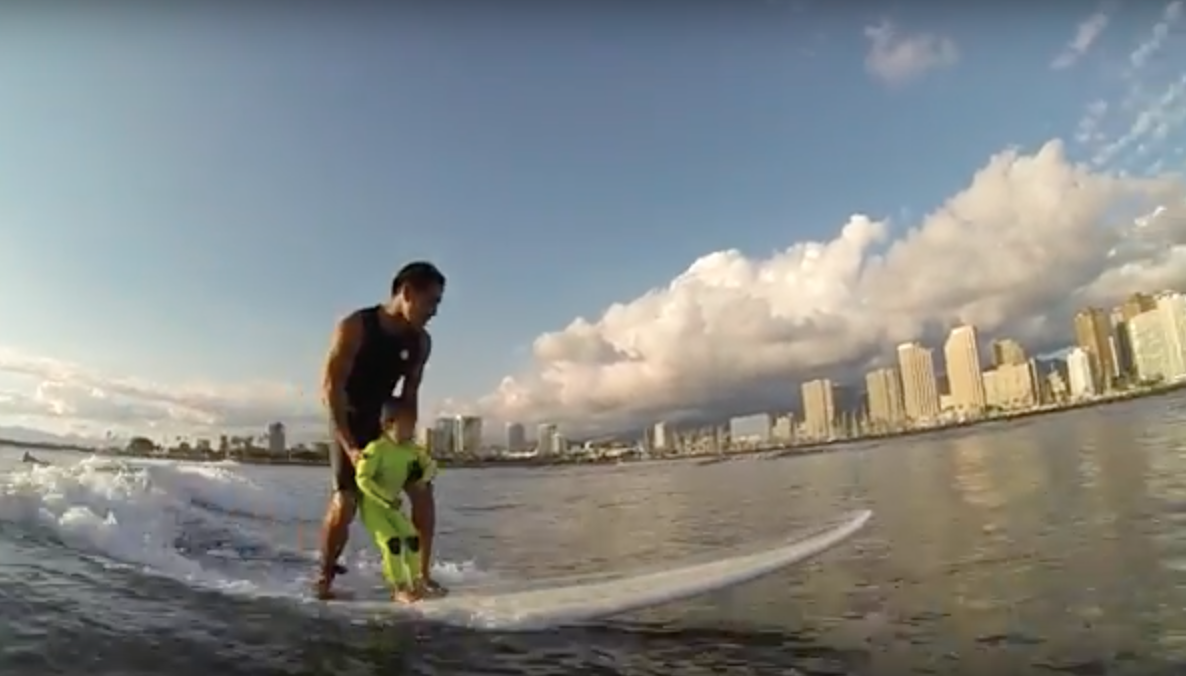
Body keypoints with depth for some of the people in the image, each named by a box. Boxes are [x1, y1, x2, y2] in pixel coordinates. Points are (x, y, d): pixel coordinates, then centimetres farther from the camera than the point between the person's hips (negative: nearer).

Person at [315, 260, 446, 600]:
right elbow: (331, 388, -23)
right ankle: (325, 576, 9)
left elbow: (409, 394, 1)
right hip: (350, 424, -5)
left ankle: (422, 574, 8)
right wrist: (350, 446, -27)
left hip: (388, 423, 5)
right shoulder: (354, 327, -22)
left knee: (422, 489, -3)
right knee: (345, 502, -15)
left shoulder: (421, 342, -7)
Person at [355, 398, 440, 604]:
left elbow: (430, 464, 8)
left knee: (413, 537, -3)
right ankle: (399, 589, -6)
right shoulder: (376, 449, -24)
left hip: (391, 505, 7)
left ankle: (417, 582, 11)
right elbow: (362, 478, -27)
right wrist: (387, 498, -28)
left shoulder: (411, 449, -3)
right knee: (391, 541, -18)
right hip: (371, 505, -7)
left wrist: (424, 478, -16)